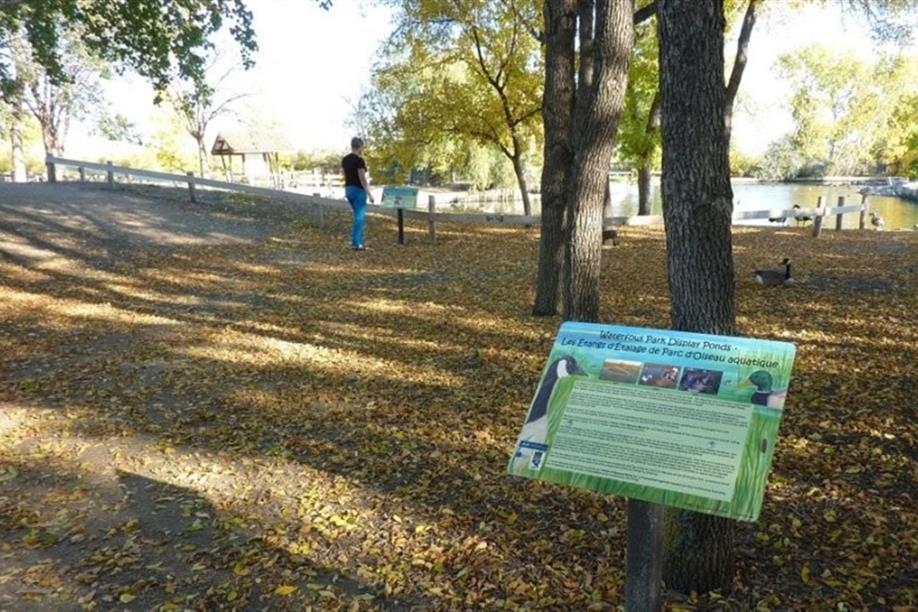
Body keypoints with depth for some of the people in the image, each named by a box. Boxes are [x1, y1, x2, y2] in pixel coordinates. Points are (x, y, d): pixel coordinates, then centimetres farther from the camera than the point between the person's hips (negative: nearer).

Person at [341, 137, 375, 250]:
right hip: (358, 190, -8)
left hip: (348, 189, 8)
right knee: (359, 217, -2)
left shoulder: (345, 159, 8)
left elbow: (345, 176, 13)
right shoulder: (359, 160, -16)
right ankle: (356, 243, -1)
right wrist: (369, 194, -15)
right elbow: (362, 178, -19)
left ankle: (359, 241, 19)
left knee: (358, 216, 17)